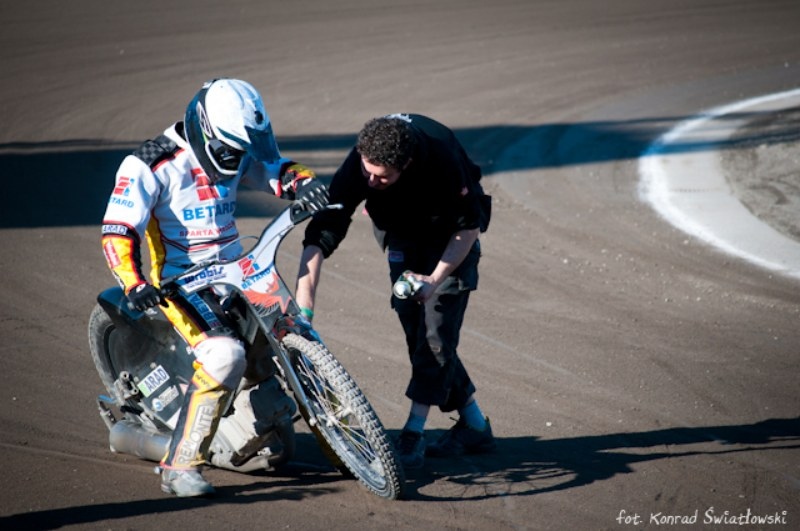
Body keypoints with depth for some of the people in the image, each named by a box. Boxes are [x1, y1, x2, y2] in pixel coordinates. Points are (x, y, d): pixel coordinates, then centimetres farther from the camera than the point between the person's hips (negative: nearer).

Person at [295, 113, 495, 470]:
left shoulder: (441, 157, -38)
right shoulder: (358, 166, -32)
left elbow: (468, 226, -22)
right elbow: (321, 233, -34)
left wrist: (436, 279, -31)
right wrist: (303, 302, -44)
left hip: (451, 231, -3)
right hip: (401, 232, 3)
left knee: (437, 327, -15)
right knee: (414, 324, -3)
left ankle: (414, 435, -13)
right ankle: (474, 426, 9)